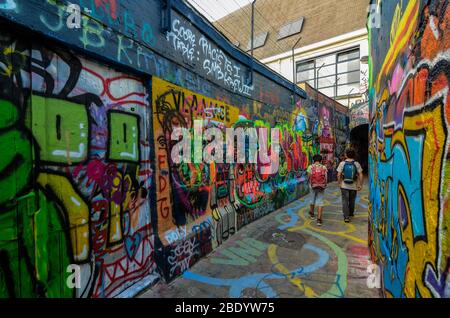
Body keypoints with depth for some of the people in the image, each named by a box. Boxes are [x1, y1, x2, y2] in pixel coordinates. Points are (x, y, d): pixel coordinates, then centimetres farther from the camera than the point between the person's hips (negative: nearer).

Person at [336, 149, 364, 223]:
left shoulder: (342, 163, -6)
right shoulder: (357, 164, -4)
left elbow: (339, 175, -7)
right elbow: (361, 175, -6)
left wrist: (339, 183, 5)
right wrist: (360, 185, 1)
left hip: (344, 186, -2)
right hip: (354, 186, 2)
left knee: (345, 201, 4)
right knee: (352, 201, 18)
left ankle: (346, 217, -1)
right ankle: (351, 213, 37)